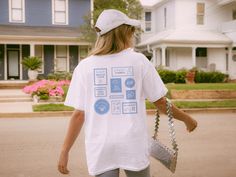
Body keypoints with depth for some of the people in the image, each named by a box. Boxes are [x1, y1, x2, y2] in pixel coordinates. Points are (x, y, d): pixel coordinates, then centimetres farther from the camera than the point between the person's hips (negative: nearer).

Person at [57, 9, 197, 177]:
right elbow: (160, 102, 2)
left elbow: (79, 114, -3)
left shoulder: (84, 66, 0)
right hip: (134, 146, 0)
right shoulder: (139, 61, -1)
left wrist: (65, 151, 5)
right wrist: (187, 119, 18)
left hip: (100, 149, 0)